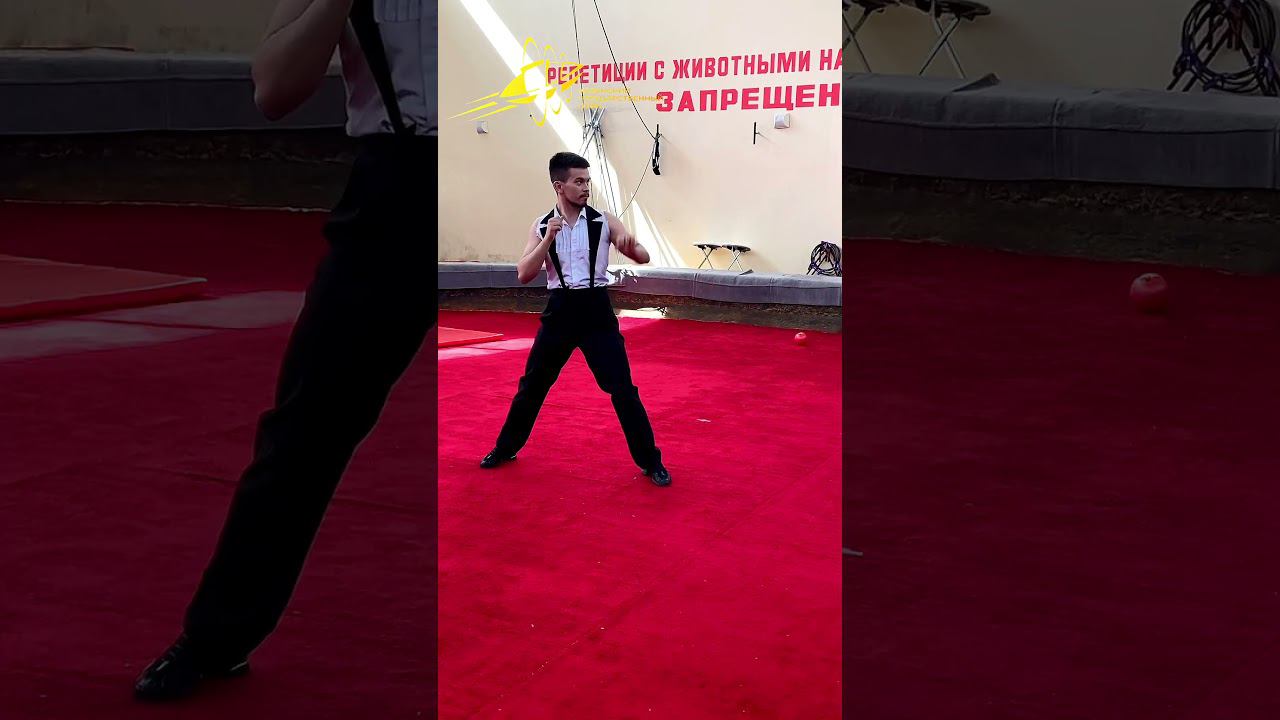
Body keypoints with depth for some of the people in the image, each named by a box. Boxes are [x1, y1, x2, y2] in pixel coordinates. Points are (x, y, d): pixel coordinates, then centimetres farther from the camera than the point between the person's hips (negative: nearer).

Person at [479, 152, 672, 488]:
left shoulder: (604, 221, -1)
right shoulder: (541, 226, 2)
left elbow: (644, 258, -2)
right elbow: (524, 275, -6)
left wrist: (630, 244, -26)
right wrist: (548, 240, -19)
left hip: (596, 310, -1)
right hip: (560, 310, 2)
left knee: (622, 389, -4)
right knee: (532, 385, 11)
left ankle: (651, 462, 5)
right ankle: (505, 448, 29)